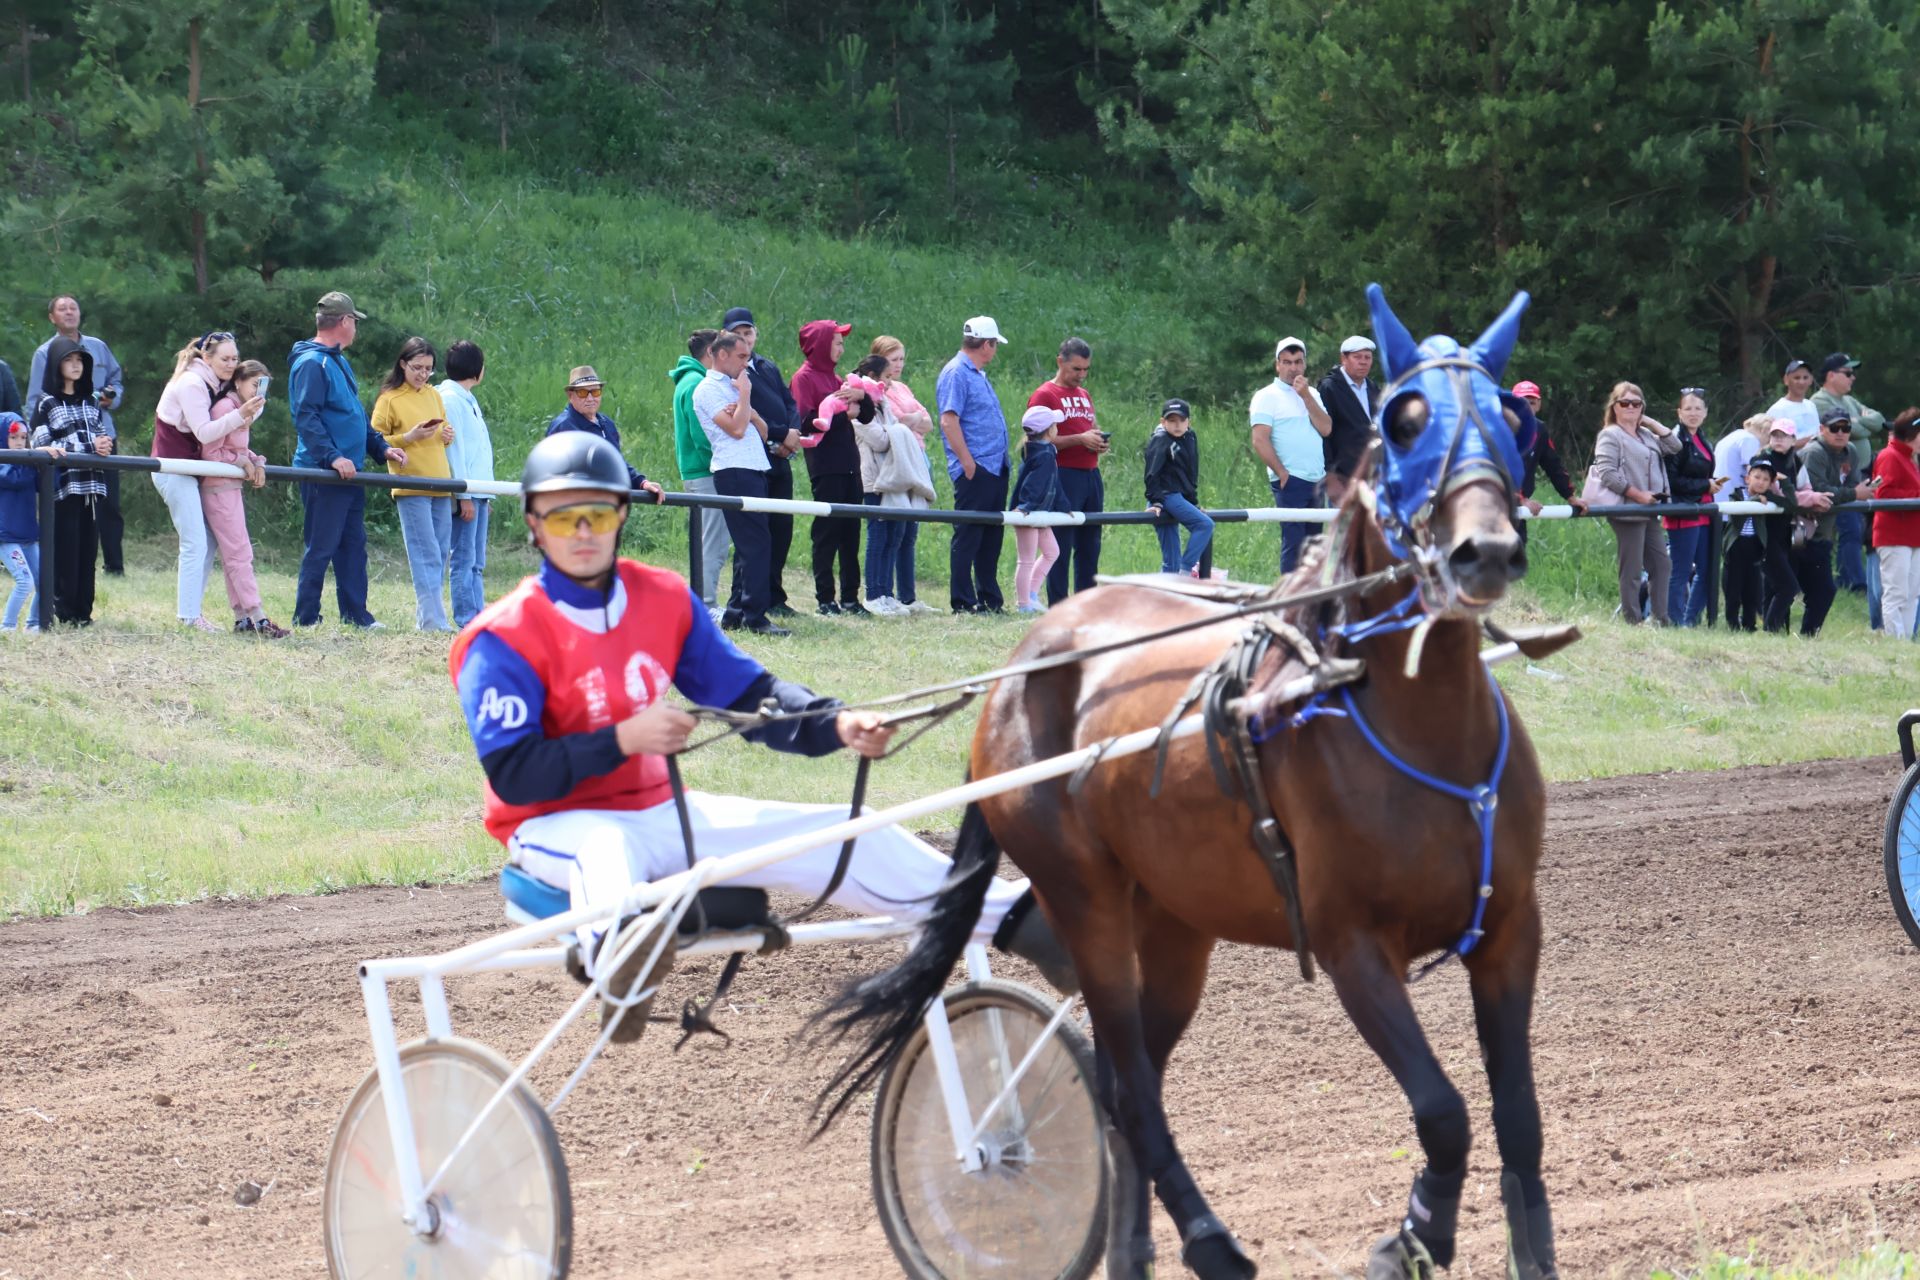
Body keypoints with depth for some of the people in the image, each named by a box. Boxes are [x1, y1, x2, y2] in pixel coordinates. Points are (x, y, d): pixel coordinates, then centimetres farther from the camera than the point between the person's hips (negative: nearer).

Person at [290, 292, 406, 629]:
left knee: (353, 545, 11)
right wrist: (332, 457, -27)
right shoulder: (311, 363, -12)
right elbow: (306, 418, -21)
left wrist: (381, 448, 19)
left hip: (349, 473, 10)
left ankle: (355, 614, 16)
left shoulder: (338, 362, 19)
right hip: (322, 474, -10)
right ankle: (305, 618, -1)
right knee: (321, 547, -6)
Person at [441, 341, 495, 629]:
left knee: (476, 562, 9)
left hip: (478, 493, 10)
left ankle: (478, 617, 10)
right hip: (465, 494, -10)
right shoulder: (450, 399, -10)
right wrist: (464, 496, -18)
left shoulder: (467, 400, 20)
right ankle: (467, 620, -10)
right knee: (464, 560, -9)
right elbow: (453, 449, -15)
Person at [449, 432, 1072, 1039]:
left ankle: (1015, 919, 2)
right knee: (610, 850, -44)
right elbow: (512, 774, -20)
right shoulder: (504, 638, -13)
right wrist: (622, 740, -30)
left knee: (839, 835, -1)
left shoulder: (663, 599, 5)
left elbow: (750, 695, 5)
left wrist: (835, 724, -13)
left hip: (658, 808, 6)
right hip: (558, 825, -6)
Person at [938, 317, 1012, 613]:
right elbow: (949, 421, -20)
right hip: (975, 472, -10)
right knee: (968, 537, -6)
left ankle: (990, 599, 19)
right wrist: (968, 463, -21)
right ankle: (963, 602, -5)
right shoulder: (956, 374, -12)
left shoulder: (977, 374, 19)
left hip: (995, 469, 10)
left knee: (992, 536, 13)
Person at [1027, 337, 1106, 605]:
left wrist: (1099, 441, 7)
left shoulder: (1085, 395, 20)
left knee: (1090, 545, 8)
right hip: (1064, 476, -8)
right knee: (1061, 546, -6)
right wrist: (1079, 439, -17)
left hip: (1091, 474, 8)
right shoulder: (1045, 395, -5)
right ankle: (1058, 608, -4)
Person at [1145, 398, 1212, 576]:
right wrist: (1155, 501, -19)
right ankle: (1185, 571, -22)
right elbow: (1152, 473, -14)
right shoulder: (1160, 440, -8)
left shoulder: (1190, 438, 15)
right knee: (1205, 524, -21)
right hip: (1166, 496, -8)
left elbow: (1192, 475, 23)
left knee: (1170, 560, 6)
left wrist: (1194, 503, 22)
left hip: (1181, 497, 8)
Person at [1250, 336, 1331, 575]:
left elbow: (1326, 429, 3)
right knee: (1293, 542, -10)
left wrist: (1306, 396, -4)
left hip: (1316, 481, 6)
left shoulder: (1312, 394, 17)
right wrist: (1282, 474, -11)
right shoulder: (1267, 396, -2)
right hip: (1290, 481, -6)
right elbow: (1260, 441, -10)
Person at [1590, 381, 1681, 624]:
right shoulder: (1610, 436, -5)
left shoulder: (1646, 435, 18)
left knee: (1661, 565, 9)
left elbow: (1675, 446, 13)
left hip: (1649, 511, 8)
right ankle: (1632, 621, -3)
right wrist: (1638, 494, -18)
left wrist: (1651, 423, 10)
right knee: (1632, 570, -6)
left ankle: (1661, 619, 13)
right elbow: (1607, 473, -15)